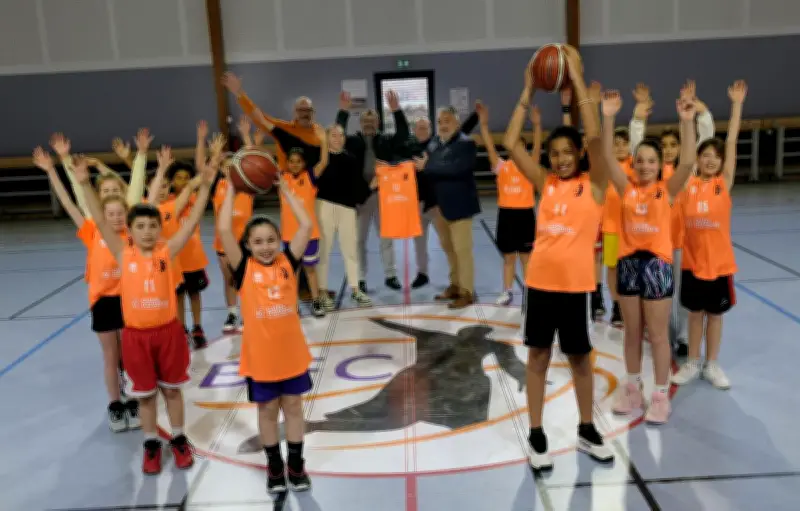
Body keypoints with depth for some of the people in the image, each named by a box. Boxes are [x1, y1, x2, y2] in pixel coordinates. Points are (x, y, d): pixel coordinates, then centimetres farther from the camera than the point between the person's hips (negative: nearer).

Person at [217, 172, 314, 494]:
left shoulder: (288, 261, -3)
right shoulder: (244, 267, -7)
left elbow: (306, 226, -10)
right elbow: (224, 230, -18)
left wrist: (284, 189, -8)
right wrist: (232, 189, -14)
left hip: (291, 350, 1)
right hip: (260, 354, -1)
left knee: (293, 407, 15)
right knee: (267, 410, 14)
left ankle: (296, 464, 31)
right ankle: (274, 465, 31)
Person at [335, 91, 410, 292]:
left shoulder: (386, 140, 6)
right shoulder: (353, 141, 4)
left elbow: (403, 135, -10)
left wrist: (396, 110, -21)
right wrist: (343, 111, -22)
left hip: (383, 194, 1)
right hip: (360, 194, -1)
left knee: (386, 237, 9)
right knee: (360, 239, 6)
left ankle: (390, 275, 19)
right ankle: (360, 279, 14)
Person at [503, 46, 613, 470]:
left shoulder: (593, 184, -3)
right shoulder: (545, 182, 4)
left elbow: (595, 136, -18)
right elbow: (511, 143, -3)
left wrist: (577, 78, -16)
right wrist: (529, 90, -5)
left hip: (575, 282, -2)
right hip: (540, 279, 2)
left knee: (579, 357, 12)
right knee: (538, 355, 9)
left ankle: (586, 430, 31)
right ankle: (536, 435, 22)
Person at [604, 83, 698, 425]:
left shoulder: (667, 190, -3)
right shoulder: (626, 189, 1)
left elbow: (687, 162, -19)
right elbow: (606, 158, -10)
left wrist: (687, 122, -30)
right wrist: (608, 118, -20)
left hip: (657, 263, -2)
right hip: (628, 263, 3)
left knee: (658, 335, 8)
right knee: (632, 333, 15)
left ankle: (660, 395, 20)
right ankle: (633, 387, 31)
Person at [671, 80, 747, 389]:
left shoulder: (724, 182, -3)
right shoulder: (688, 183, -2)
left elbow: (732, 142, -6)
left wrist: (737, 104, -8)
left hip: (719, 260, 0)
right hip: (692, 259, 0)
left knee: (715, 313, 10)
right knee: (695, 312, 12)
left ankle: (712, 365, 24)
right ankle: (692, 363, 24)